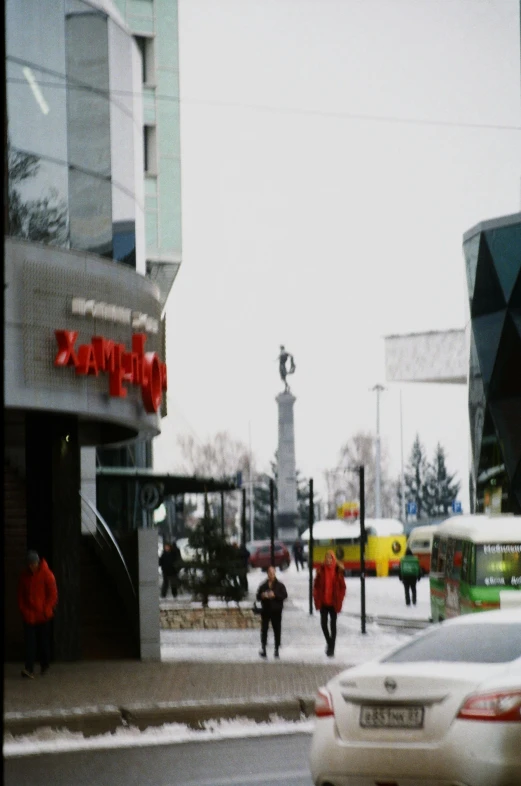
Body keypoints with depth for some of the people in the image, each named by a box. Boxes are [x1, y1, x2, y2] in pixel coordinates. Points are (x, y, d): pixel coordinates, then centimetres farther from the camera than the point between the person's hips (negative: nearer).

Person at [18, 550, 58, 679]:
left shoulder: (47, 574, -6)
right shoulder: (25, 575, 4)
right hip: (29, 616, 2)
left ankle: (45, 665, 26)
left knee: (44, 642, 9)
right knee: (30, 642, -8)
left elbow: (53, 594, -4)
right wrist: (24, 611, 0)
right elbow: (21, 595, 10)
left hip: (43, 616, -2)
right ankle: (29, 669, -16)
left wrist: (46, 610, -10)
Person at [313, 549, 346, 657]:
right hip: (323, 602, 2)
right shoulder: (321, 570, -1)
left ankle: (331, 648, 8)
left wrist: (339, 600, -6)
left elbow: (342, 587, 0)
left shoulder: (338, 570, -5)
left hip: (334, 602, -2)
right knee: (323, 623, 3)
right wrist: (317, 599, -4)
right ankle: (329, 642, 27)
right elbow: (316, 585, 3)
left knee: (333, 625, 3)